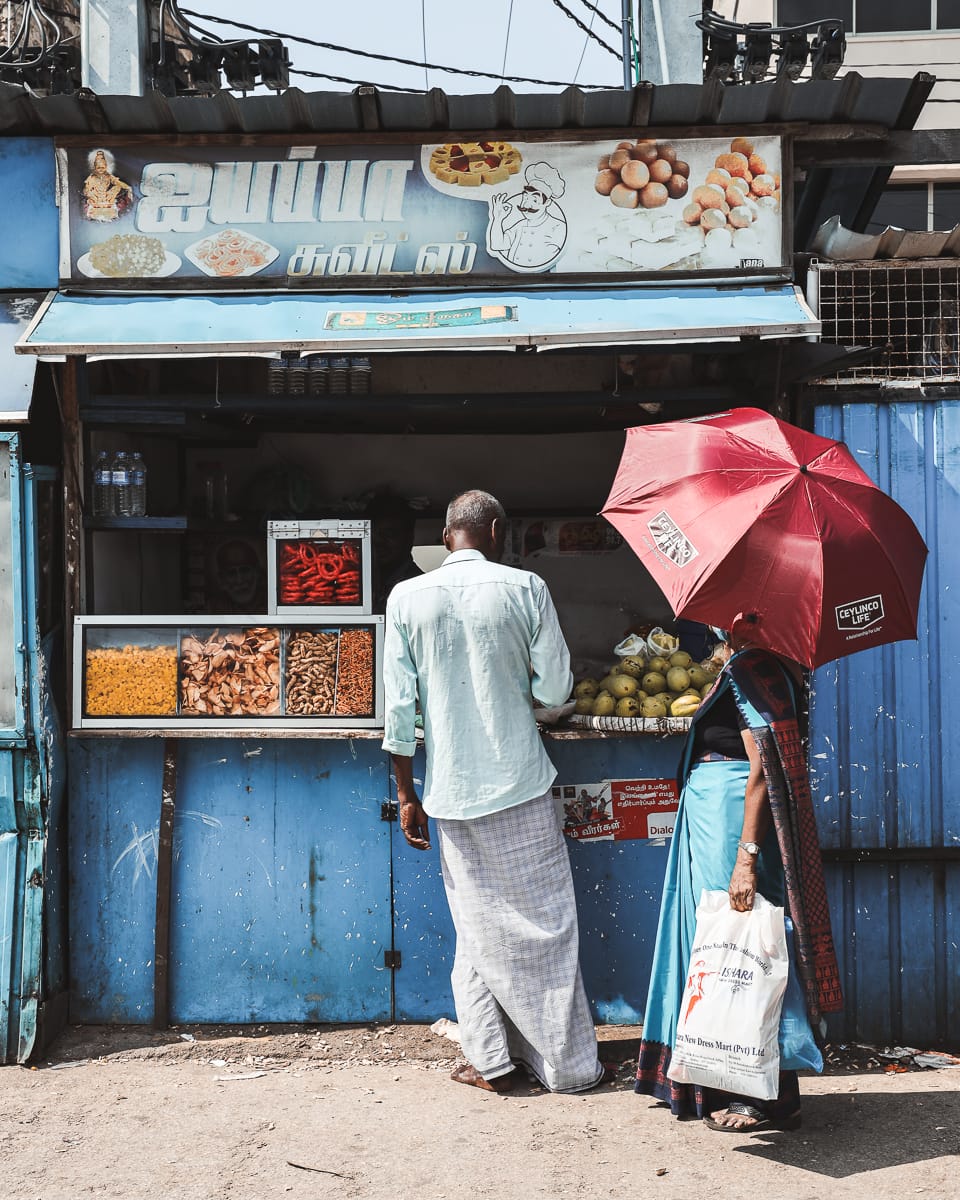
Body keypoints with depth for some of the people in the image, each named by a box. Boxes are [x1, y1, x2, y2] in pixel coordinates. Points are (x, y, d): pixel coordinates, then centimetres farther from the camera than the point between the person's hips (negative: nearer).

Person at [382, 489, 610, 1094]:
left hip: (452, 791, 2)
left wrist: (407, 794, 6)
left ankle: (491, 1061, 18)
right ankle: (570, 1065, 16)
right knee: (545, 923, 7)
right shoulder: (525, 588, -6)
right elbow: (555, 689, -3)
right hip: (522, 786, -2)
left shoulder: (407, 597, -1)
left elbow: (399, 707, -1)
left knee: (478, 925, 13)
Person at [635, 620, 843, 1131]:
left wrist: (746, 855, -26)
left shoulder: (751, 668, -15)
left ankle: (766, 1096, 6)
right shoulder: (737, 667, 14)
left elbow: (763, 768, -22)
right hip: (710, 817, 10)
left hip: (733, 818, -10)